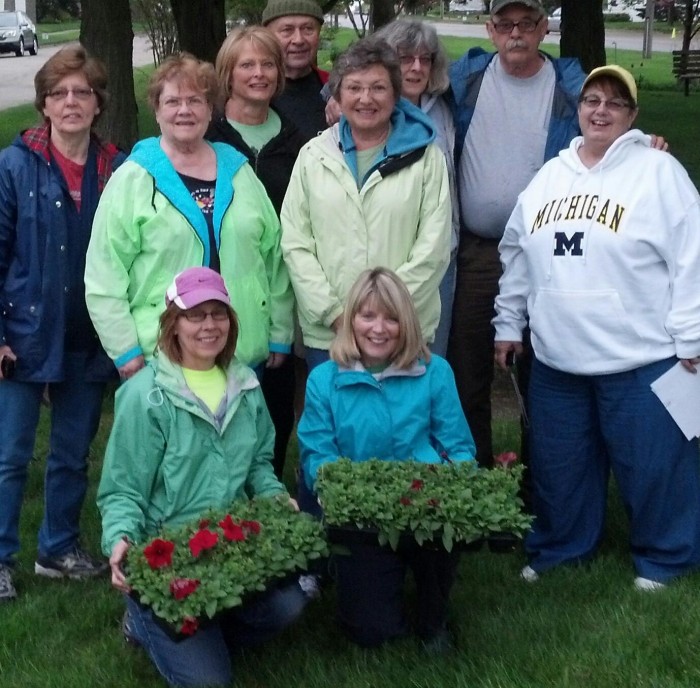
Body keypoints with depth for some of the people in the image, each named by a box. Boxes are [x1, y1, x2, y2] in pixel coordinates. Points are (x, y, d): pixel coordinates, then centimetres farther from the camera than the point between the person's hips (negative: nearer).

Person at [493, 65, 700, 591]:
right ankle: (560, 547, 34)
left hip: (640, 360, -5)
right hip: (556, 358, 5)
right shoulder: (551, 175, 11)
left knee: (652, 466, 3)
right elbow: (518, 257, 17)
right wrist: (508, 323, 16)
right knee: (559, 464, 15)